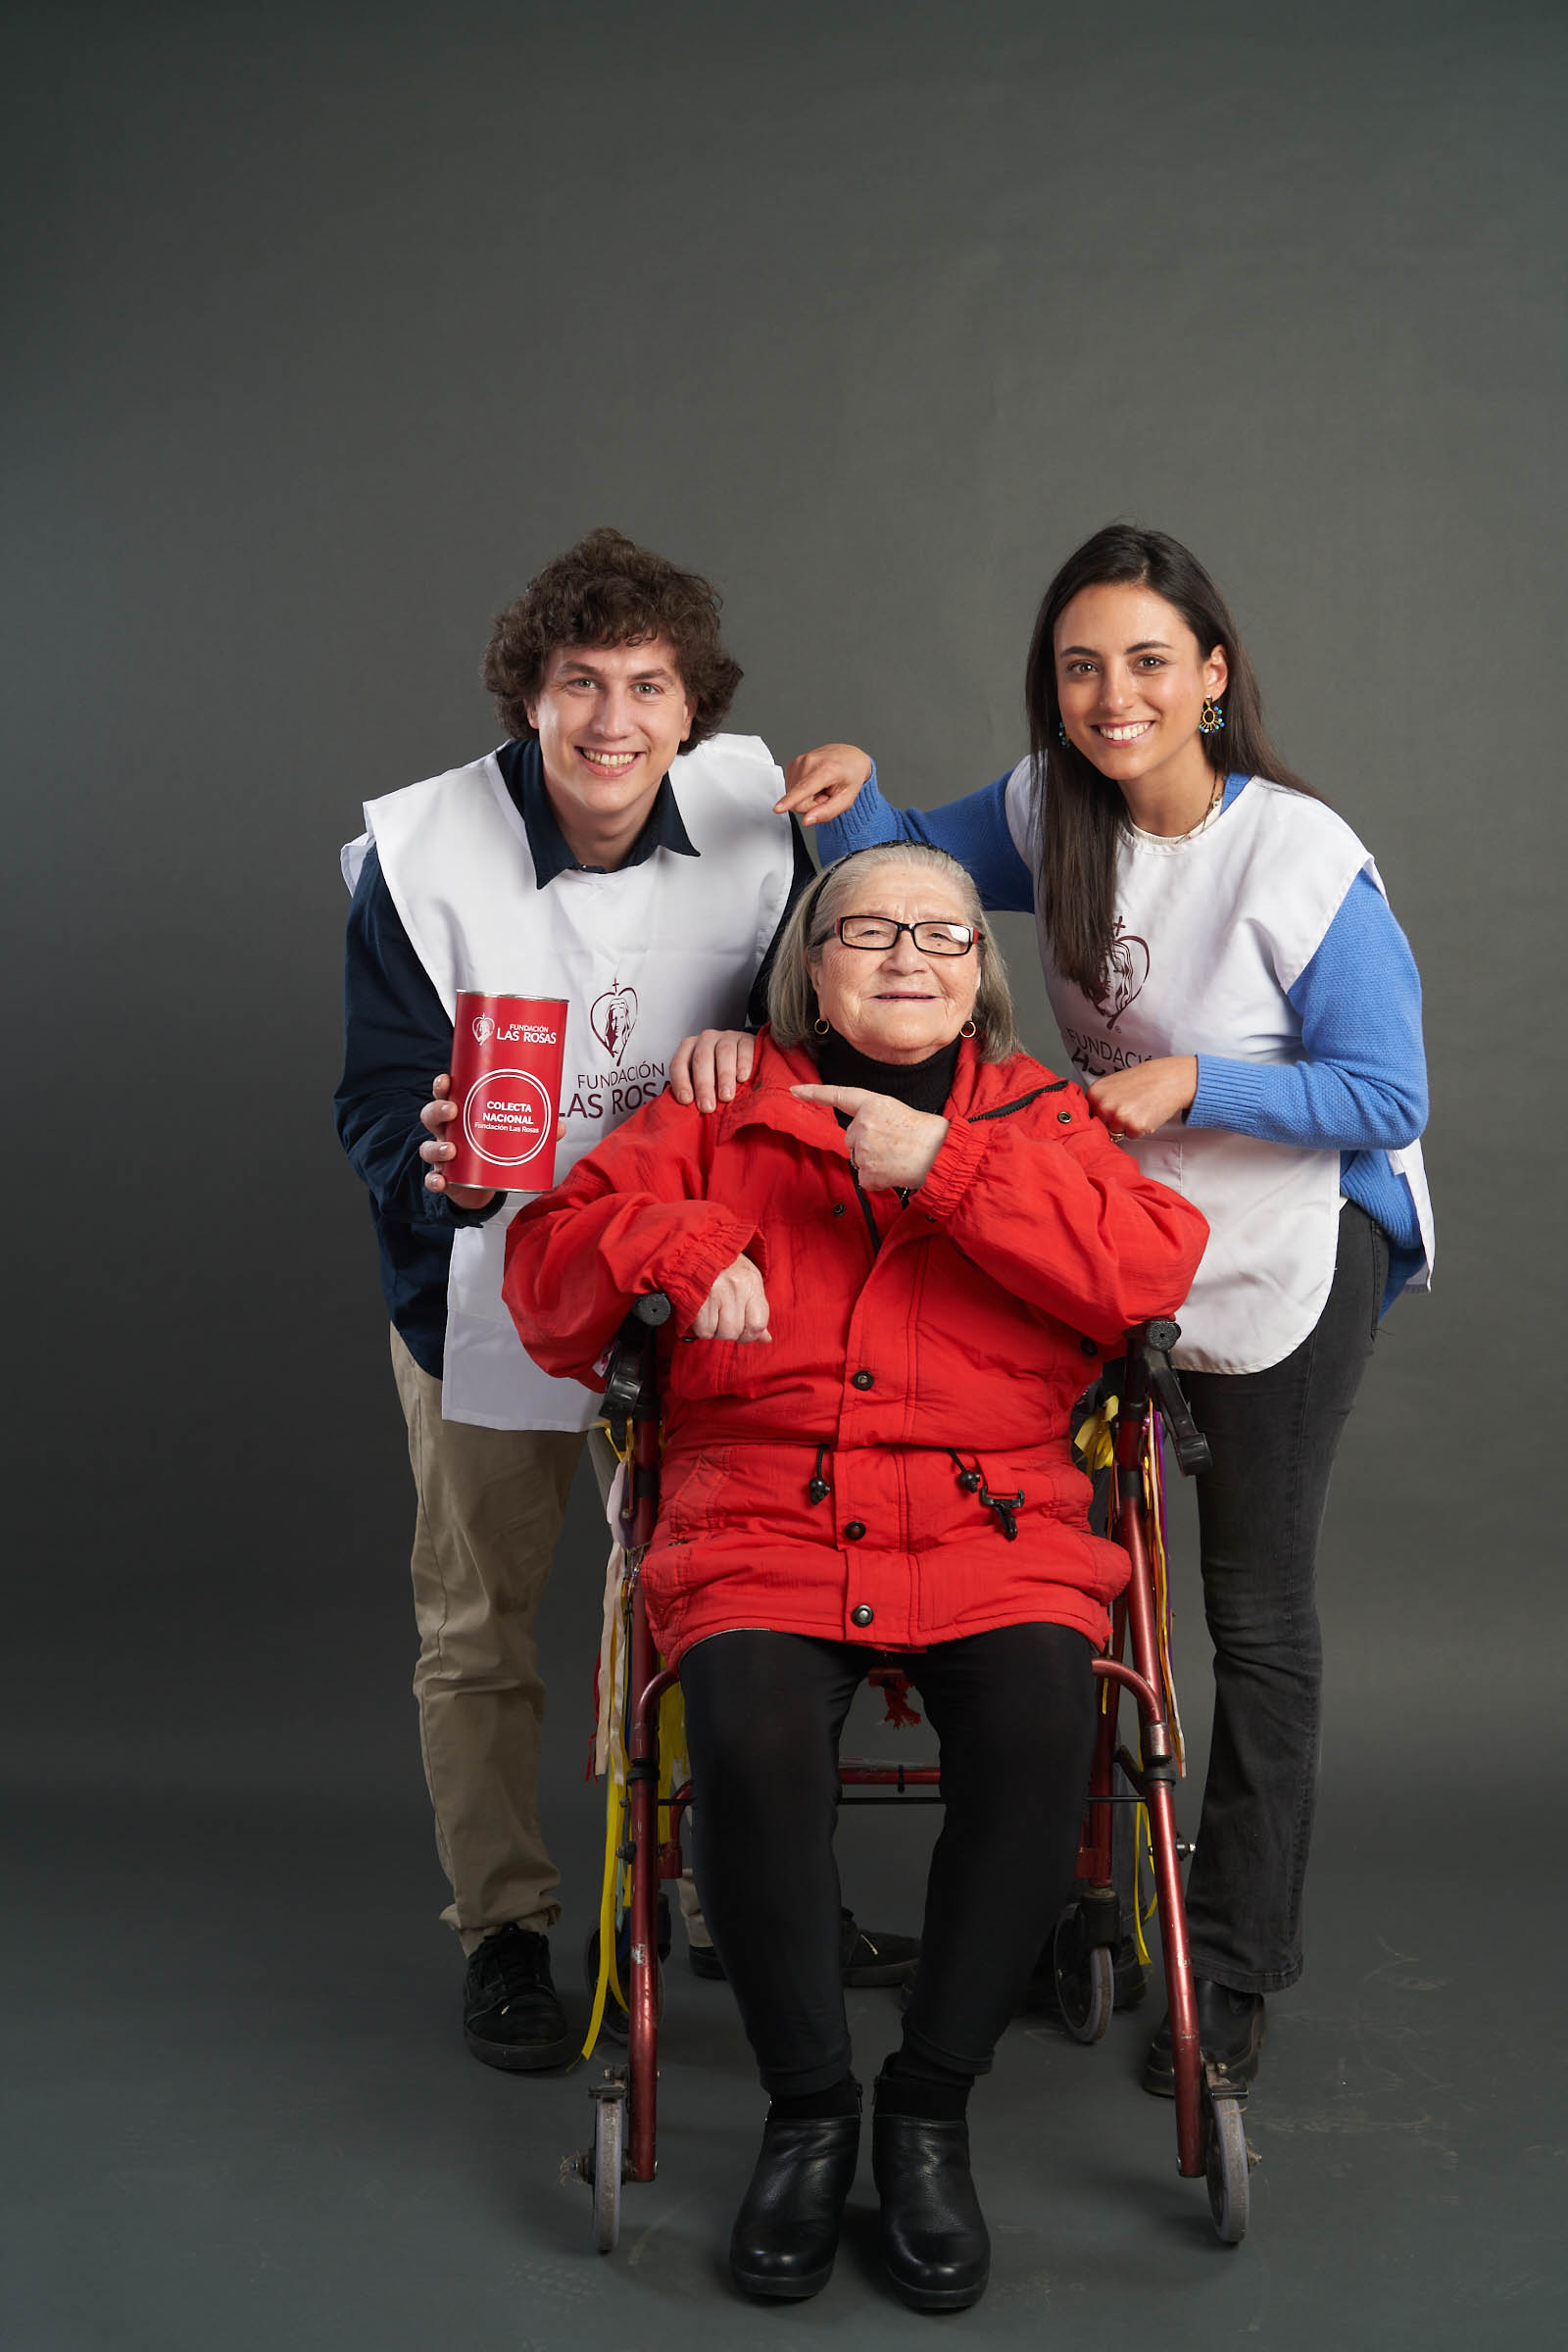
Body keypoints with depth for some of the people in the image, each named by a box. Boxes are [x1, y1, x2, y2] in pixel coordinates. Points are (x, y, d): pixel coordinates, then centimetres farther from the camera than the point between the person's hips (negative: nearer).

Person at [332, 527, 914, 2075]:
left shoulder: (752, 808, -11)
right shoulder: (417, 853, -18)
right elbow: (381, 1096, -16)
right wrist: (443, 1169, -38)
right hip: (484, 1296, -2)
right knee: (479, 1633, 10)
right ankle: (503, 1934, 28)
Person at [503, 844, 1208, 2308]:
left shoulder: (1039, 1119, 16)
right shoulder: (720, 1116, 17)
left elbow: (1153, 1268, -3)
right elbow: (548, 1272, 16)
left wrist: (945, 1164, -10)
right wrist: (675, 1245, -5)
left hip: (992, 1527, 0)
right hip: (762, 1527, 0)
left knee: (1040, 1729, -31)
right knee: (747, 1736, -32)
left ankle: (930, 2108, -10)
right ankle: (806, 2105, -8)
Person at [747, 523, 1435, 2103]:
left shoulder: (1301, 859, -24)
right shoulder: (1052, 812, -7)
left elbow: (1388, 1098, -18)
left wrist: (1195, 1085, -27)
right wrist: (854, 794, -13)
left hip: (1294, 1247, -5)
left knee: (1256, 1613, 6)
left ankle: (1232, 1974, 19)